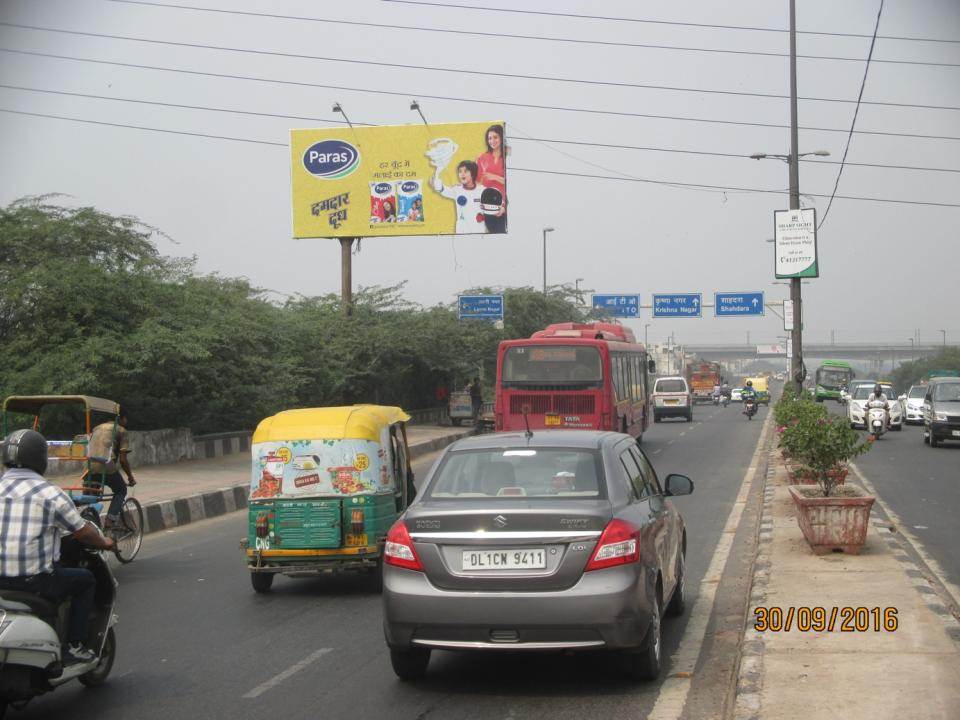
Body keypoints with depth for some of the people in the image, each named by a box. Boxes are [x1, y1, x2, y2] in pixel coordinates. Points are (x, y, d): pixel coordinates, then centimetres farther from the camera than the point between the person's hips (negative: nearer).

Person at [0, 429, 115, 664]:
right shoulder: (50, 494, -10)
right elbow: (82, 532, -2)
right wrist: (103, 543, 19)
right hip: (35, 579, -5)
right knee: (86, 580, 18)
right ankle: (73, 646, 13)